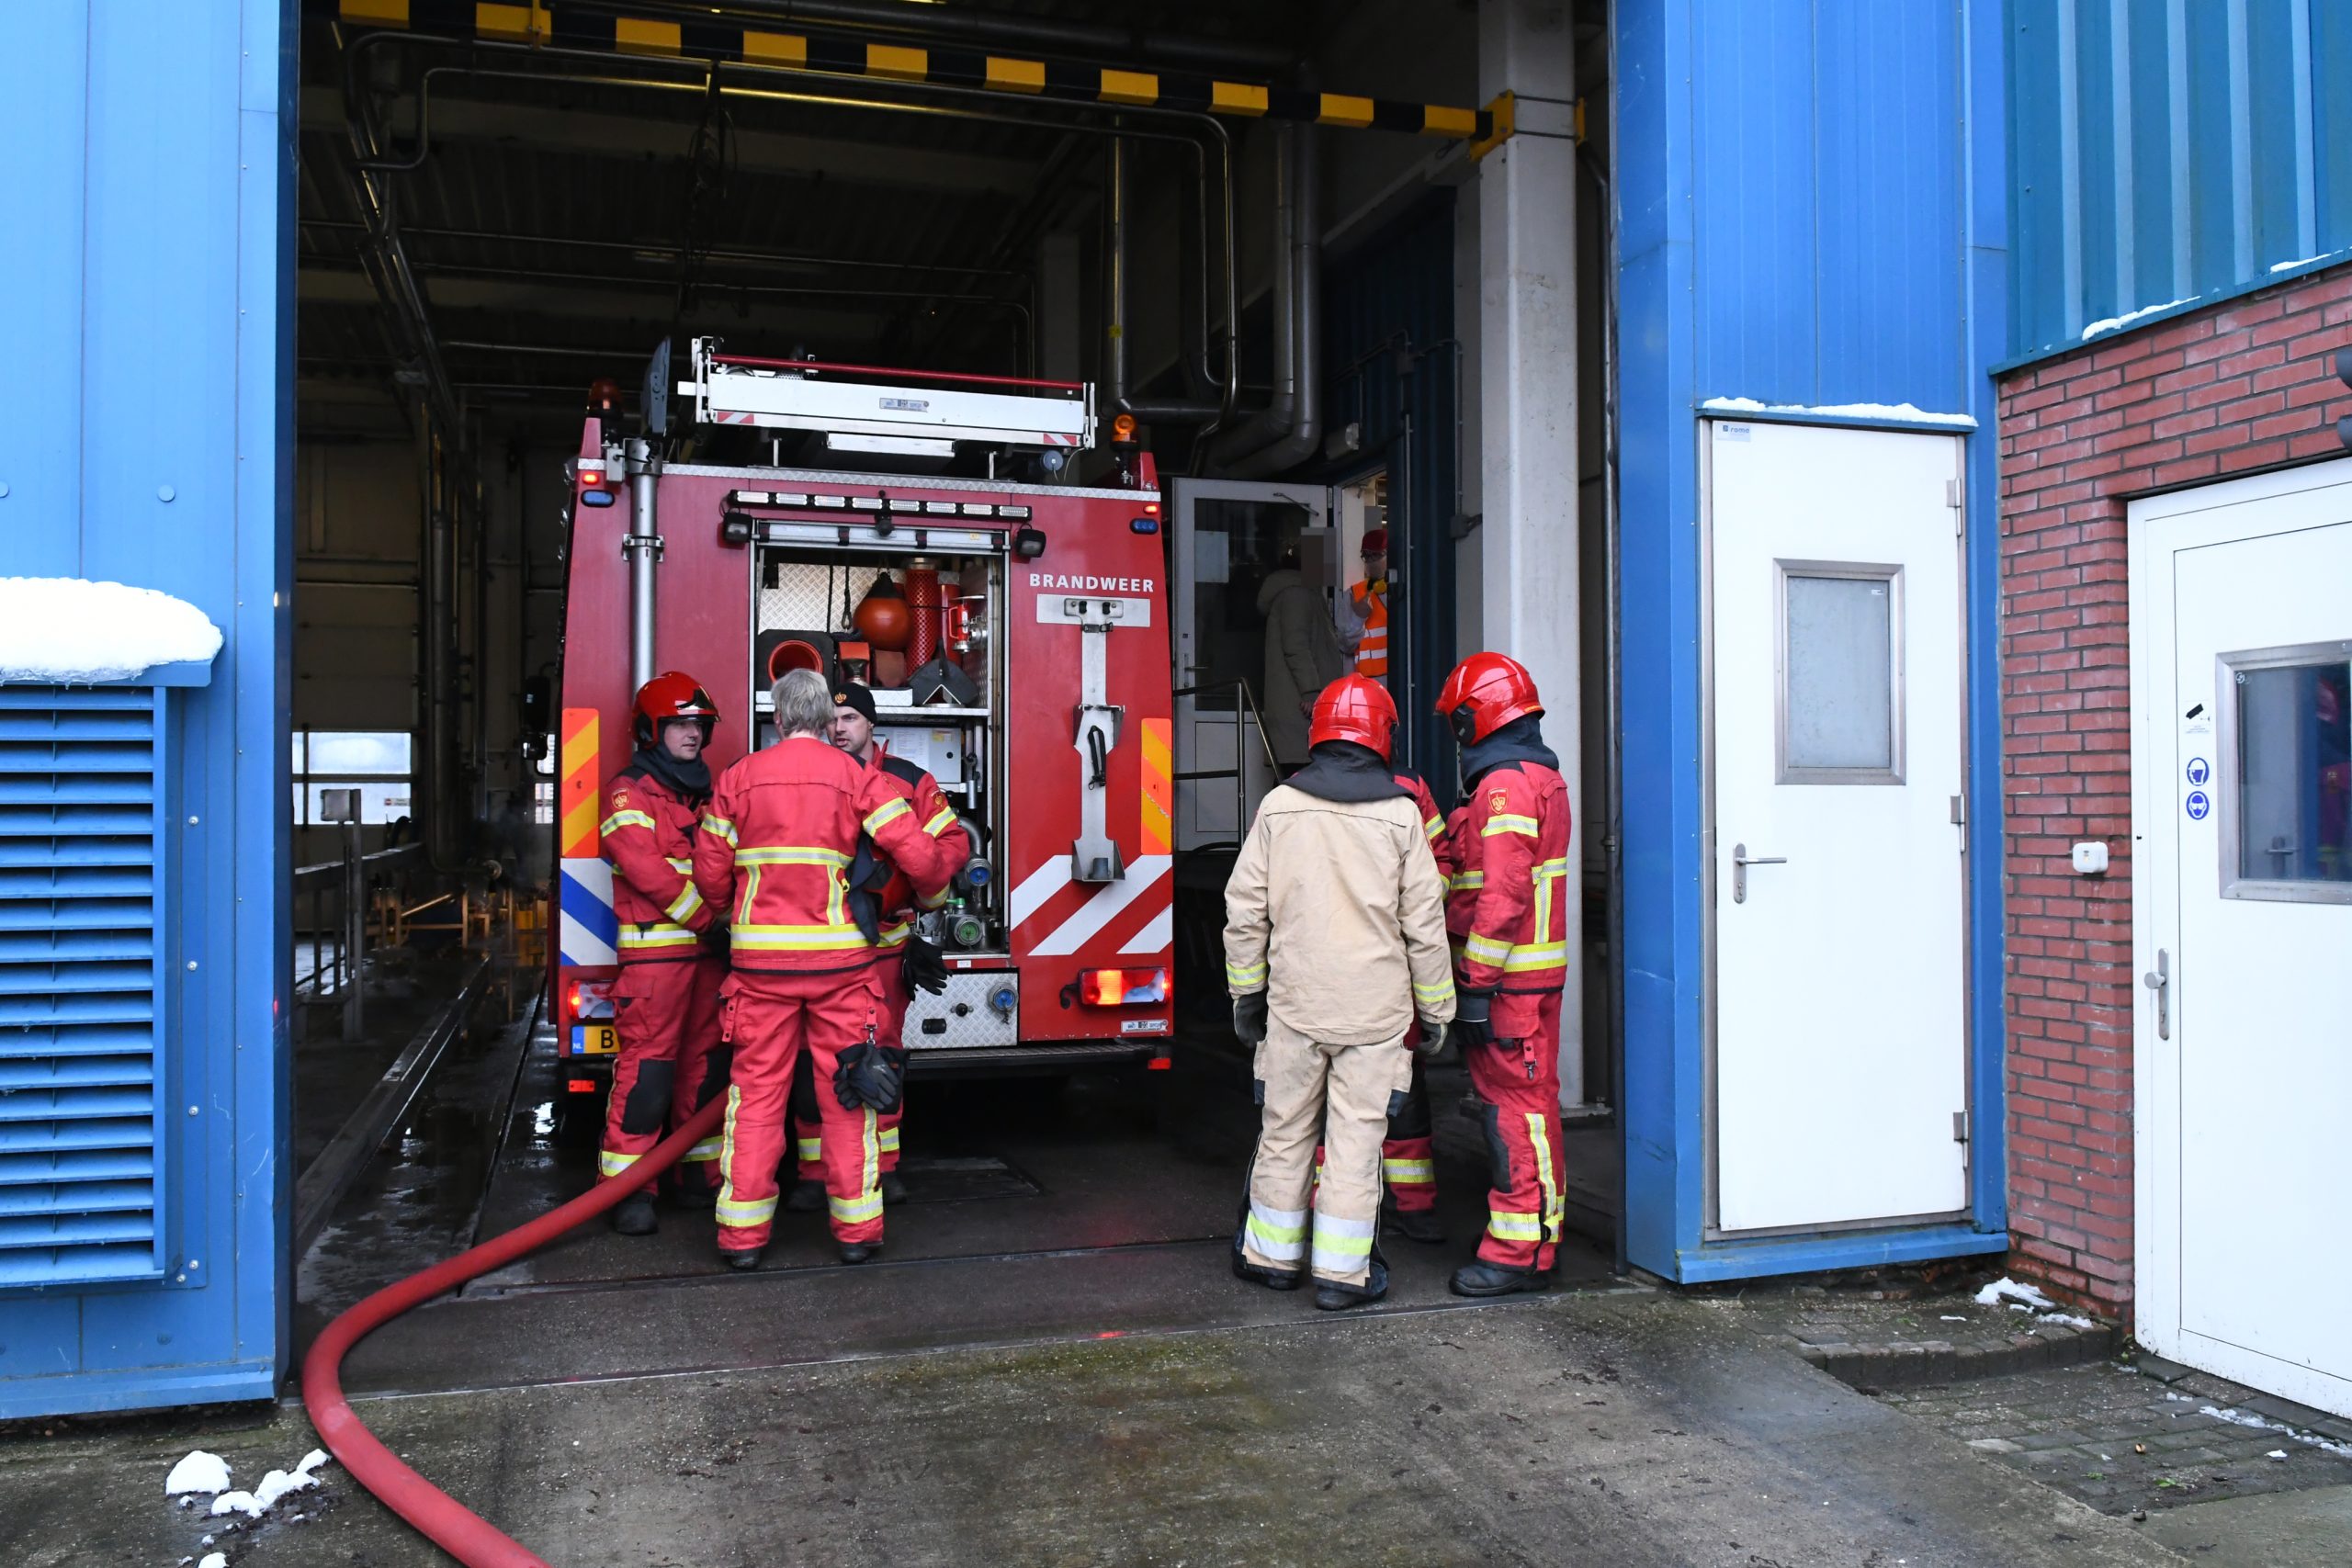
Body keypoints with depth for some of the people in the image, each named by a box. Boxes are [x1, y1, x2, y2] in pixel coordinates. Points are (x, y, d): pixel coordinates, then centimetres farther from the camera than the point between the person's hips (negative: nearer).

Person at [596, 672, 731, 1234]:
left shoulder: (704, 794, 19)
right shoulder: (629, 791, -4)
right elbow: (649, 871, -15)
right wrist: (709, 920, -16)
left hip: (708, 950, 7)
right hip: (655, 950, -7)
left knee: (707, 1062, 9)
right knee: (648, 1065, -8)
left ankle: (699, 1173, 18)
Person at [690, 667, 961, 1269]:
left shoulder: (738, 779, 2)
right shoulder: (858, 779, -2)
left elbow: (710, 873, 6)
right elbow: (920, 856, -8)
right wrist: (930, 891, 15)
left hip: (760, 958, 1)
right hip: (840, 959, -1)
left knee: (757, 1089, 8)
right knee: (848, 1088, 7)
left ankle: (743, 1233, 11)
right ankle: (857, 1228, 11)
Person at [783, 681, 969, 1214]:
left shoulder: (908, 781, 2)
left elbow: (954, 841, -2)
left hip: (884, 943, -1)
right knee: (814, 1056, 2)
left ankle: (884, 1166, 17)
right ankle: (814, 1171, 10)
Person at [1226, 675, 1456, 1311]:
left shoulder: (1279, 806, 0)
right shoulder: (1401, 814, -4)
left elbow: (1244, 908, 1)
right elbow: (1424, 923, -2)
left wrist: (1246, 990, 11)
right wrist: (1435, 1007, 8)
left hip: (1295, 1002, 2)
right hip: (1375, 1009, -1)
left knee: (1285, 1130, 13)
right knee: (1356, 1137, 4)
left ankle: (1273, 1254, 25)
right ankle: (1342, 1271, 10)